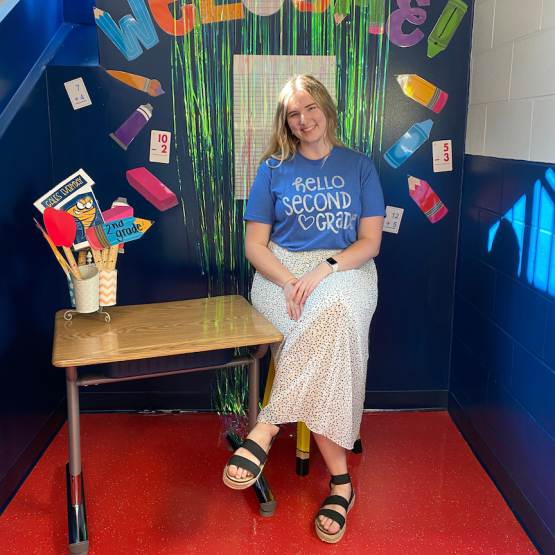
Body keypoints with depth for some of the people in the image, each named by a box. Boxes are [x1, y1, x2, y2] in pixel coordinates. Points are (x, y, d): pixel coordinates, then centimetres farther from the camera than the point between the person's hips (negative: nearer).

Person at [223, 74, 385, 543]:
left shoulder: (359, 166, 12)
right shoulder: (274, 169, 12)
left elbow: (370, 241, 3)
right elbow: (255, 245, 5)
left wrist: (323, 271, -16)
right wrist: (290, 282, -16)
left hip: (346, 271, 0)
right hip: (282, 270, 0)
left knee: (332, 311, -38)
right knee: (330, 329, -33)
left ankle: (268, 427, -30)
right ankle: (340, 478, -28)